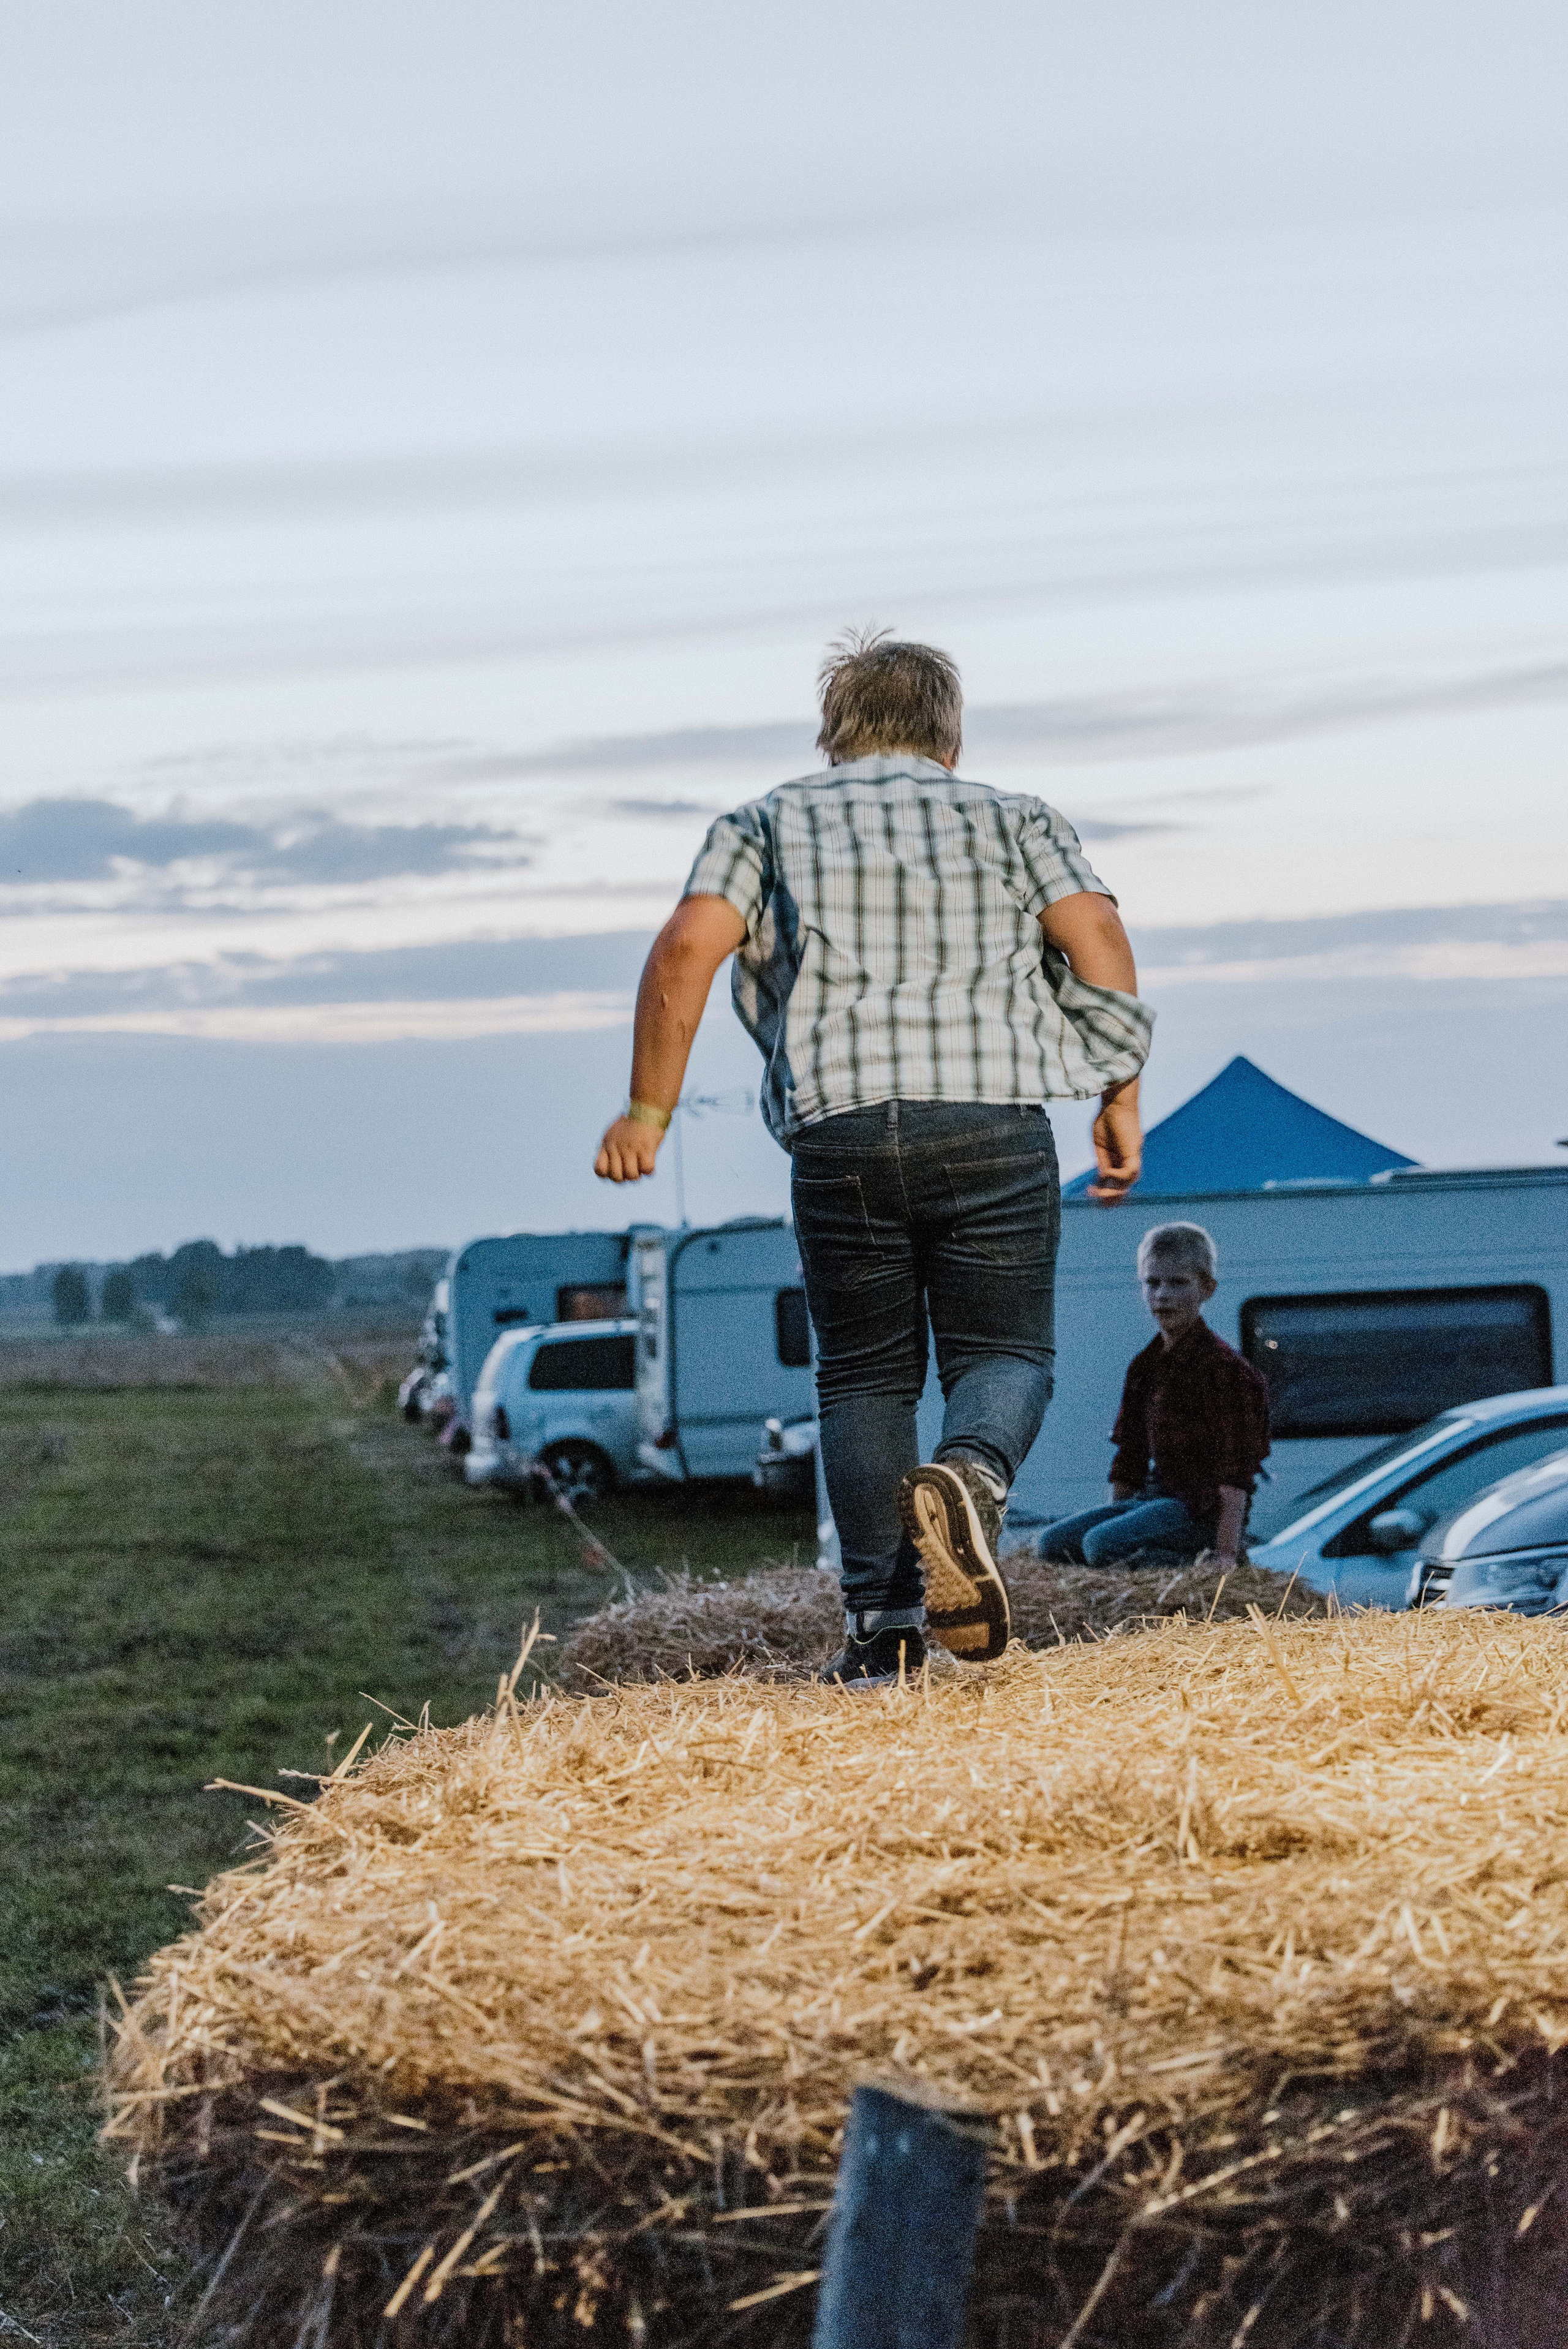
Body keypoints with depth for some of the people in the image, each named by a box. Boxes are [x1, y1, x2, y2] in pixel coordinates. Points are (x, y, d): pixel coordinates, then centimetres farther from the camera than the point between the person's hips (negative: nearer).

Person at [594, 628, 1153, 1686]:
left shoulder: (769, 823, 18)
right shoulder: (1014, 816, 19)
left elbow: (689, 946, 1)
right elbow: (1095, 934, 2)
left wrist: (648, 1109, 4)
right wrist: (1120, 1097, 6)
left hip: (840, 1126, 1)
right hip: (996, 1116, 0)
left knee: (864, 1372, 12)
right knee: (1004, 1351, 8)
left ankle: (882, 1624, 4)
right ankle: (970, 1477, -25)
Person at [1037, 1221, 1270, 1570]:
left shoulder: (1222, 1366, -12)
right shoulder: (1144, 1365, 13)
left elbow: (1236, 1470, -16)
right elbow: (1130, 1456, 18)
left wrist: (1226, 1550, -21)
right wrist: (1112, 1515, 10)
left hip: (1203, 1507, -9)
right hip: (1157, 1495, 9)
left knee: (1102, 1544, -29)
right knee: (1052, 1542, -4)